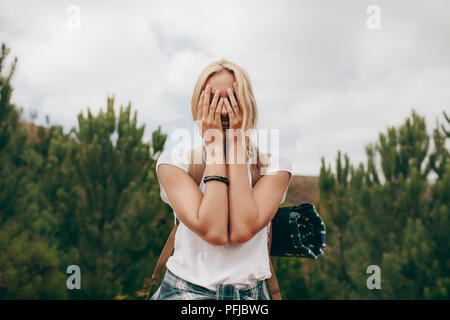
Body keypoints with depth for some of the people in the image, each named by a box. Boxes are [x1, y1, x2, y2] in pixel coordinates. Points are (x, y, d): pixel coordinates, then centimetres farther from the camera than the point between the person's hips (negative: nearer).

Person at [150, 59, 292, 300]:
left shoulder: (273, 166, 3)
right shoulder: (174, 162, 0)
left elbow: (243, 230, -15)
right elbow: (213, 232, -15)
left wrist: (236, 144, -9)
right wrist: (214, 145, -10)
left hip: (250, 293, 2)